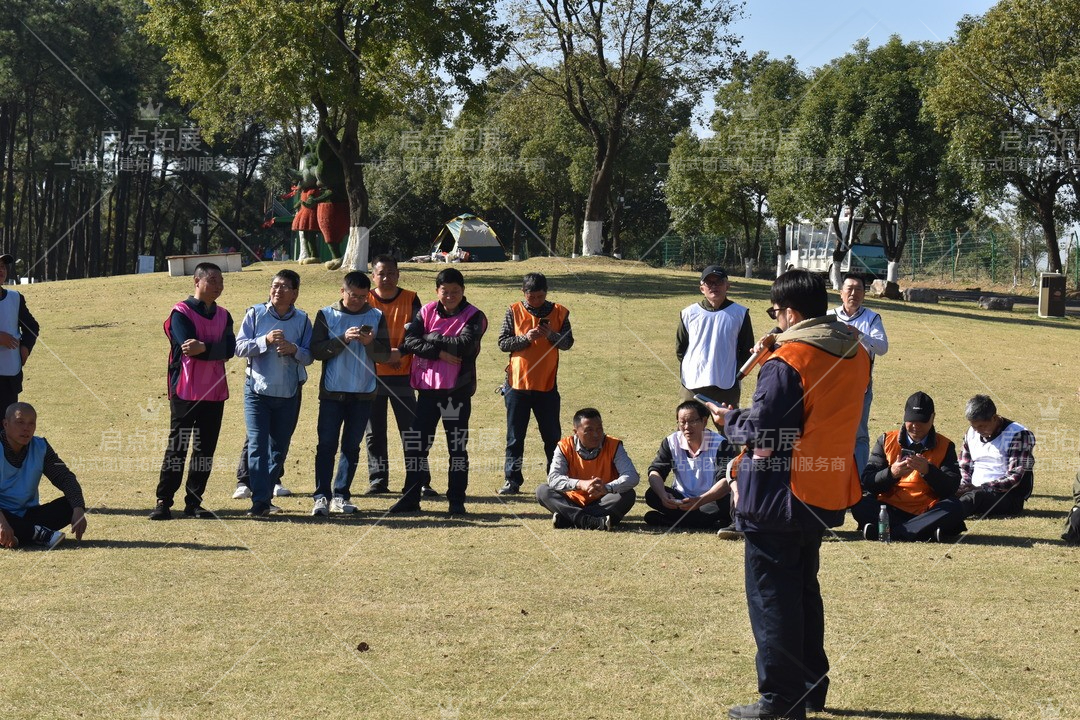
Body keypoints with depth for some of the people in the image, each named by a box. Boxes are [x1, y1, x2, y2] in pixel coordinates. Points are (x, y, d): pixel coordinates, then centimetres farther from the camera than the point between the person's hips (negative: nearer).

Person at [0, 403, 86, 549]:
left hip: (28, 515, 5)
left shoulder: (41, 447, 1)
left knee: (71, 504, -16)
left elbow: (65, 478, -3)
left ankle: (22, 534, -27)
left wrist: (79, 510, -22)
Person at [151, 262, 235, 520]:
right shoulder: (181, 313, -3)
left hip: (215, 392, 5)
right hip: (185, 391, -5)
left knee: (206, 448, 5)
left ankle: (194, 502, 11)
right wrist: (215, 349, -11)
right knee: (177, 447, -4)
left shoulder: (223, 316, 13)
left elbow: (229, 349, -4)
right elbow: (188, 347, -18)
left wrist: (204, 348, -20)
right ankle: (163, 501, 0)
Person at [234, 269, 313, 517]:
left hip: (289, 393, 2)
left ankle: (265, 496, 19)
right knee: (257, 444, -11)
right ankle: (260, 501, -14)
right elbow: (239, 346, -4)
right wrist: (265, 341, -18)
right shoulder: (255, 313, 1)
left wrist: (294, 349, -16)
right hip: (257, 390, -2)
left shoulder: (302, 320, 5)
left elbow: (309, 357, 4)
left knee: (279, 447, 8)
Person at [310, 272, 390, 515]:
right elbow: (316, 350, -6)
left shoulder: (376, 317, 6)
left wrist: (370, 343, -18)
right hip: (332, 391, -2)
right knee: (327, 444, -5)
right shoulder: (326, 315, 2)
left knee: (351, 446, 6)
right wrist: (343, 339, -18)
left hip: (363, 393, 2)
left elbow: (385, 353, 2)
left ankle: (341, 496, 12)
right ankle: (321, 496, -3)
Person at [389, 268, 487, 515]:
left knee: (457, 446, 3)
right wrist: (439, 352, -16)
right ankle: (410, 497, 15)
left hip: (457, 390, -3)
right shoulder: (426, 313, 7)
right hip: (427, 388, 3)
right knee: (415, 444, 6)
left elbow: (465, 344, -20)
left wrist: (433, 337, -11)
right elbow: (410, 341, -6)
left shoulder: (473, 316, -3)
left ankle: (457, 500, 11)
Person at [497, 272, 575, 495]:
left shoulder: (558, 312, 3)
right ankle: (512, 481, 11)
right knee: (515, 437, 5)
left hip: (547, 384, 0)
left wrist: (551, 335, -17)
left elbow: (568, 342, 2)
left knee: (552, 436, 6)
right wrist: (526, 338, -16)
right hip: (517, 383, 0)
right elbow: (503, 343, -2)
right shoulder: (514, 312, 1)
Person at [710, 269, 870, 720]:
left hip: (777, 499, -8)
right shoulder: (855, 355, 3)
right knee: (804, 589, 22)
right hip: (826, 493, 8)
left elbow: (760, 435, -21)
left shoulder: (786, 362, -20)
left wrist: (728, 420, -1)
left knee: (772, 597, 3)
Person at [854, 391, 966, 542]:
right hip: (890, 510, 0)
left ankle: (889, 531, -35)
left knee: (954, 508, -31)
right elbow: (867, 482, 2)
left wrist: (928, 470, -21)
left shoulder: (945, 446, 10)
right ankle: (926, 531, -33)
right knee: (861, 504, -28)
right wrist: (891, 473, -18)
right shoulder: (886, 441, 11)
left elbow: (951, 488, -3)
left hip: (926, 511, 0)